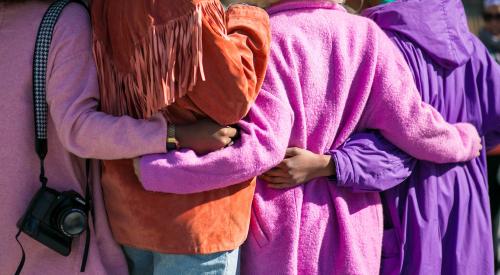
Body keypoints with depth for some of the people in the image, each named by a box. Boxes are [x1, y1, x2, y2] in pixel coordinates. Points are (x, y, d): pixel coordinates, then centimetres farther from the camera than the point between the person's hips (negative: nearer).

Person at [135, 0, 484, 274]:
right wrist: (464, 140, 17)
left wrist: (155, 170, -22)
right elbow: (411, 124, -4)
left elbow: (261, 145, -24)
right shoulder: (366, 35, -2)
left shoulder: (267, 37, -15)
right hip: (351, 225, 4)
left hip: (283, 222, -4)